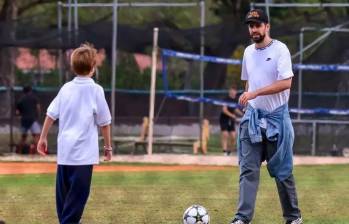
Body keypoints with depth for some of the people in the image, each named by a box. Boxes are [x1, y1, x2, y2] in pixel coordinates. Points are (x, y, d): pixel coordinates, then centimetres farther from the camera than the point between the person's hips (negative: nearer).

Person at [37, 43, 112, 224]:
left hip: (64, 150, 5)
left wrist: (43, 138, 20)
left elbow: (51, 114, 9)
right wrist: (108, 147, 8)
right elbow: (104, 122, -3)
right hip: (84, 153, -5)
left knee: (64, 193, 15)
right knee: (78, 195, -5)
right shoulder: (95, 90, -7)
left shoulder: (66, 88, 6)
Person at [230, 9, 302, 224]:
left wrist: (255, 93, -26)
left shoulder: (279, 49, -10)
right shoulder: (249, 52, 10)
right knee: (248, 169, -5)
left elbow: (286, 83, -20)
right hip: (253, 117, 5)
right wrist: (247, 101, 14)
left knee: (282, 170, 4)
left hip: (276, 118, -5)